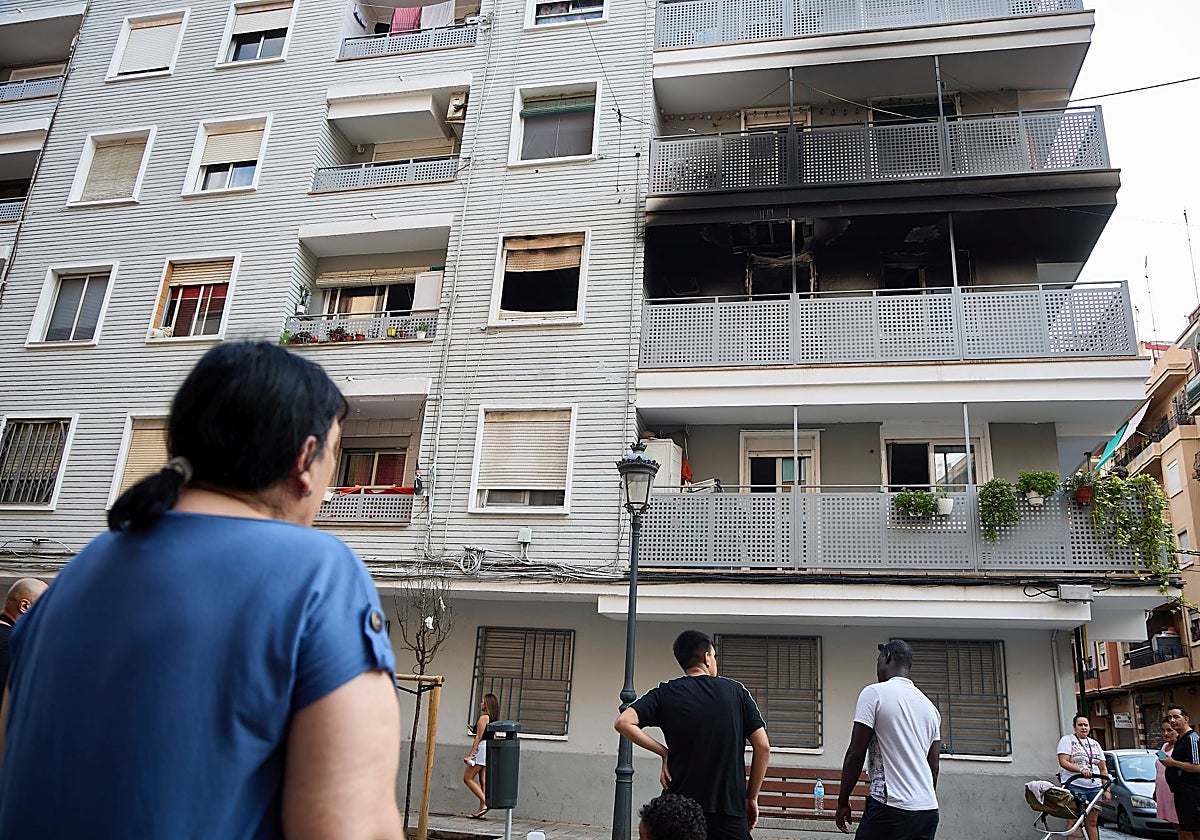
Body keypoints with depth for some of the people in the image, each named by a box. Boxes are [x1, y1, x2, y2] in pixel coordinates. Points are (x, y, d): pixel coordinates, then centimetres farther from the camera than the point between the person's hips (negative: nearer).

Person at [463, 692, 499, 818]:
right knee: (483, 781, 8)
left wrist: (470, 755, -16)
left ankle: (485, 803, -10)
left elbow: (478, 738, -16)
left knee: (468, 778, -3)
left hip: (482, 748, -9)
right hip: (490, 750, 9)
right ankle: (481, 810, 7)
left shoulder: (484, 717, -12)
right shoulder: (493, 719, 15)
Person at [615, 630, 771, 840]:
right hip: (730, 808, -1)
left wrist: (664, 753, -2)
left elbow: (623, 723, -10)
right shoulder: (737, 691, 3)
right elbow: (763, 747, 1)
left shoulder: (665, 693, 2)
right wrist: (751, 797, 9)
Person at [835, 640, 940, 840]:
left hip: (891, 808, -7)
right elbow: (934, 768, 17)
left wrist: (843, 801, 1)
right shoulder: (930, 706, 15)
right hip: (929, 810, 7)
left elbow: (855, 755, -8)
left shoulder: (874, 693, -5)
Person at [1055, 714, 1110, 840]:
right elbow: (1063, 762, -8)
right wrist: (1081, 770, -22)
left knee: (1092, 822, 4)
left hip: (1095, 787, 5)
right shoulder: (1067, 740, 3)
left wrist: (1107, 789, 8)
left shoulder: (1095, 744, 20)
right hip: (1075, 786, -5)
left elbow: (1103, 769, 18)